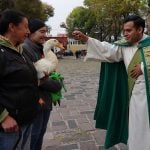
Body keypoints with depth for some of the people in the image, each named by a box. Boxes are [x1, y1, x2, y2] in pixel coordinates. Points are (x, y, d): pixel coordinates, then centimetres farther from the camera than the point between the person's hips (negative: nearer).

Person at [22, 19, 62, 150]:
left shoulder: (41, 49, 12)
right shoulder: (25, 49, -18)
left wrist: (55, 79, -1)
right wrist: (56, 85, -13)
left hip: (46, 99, 9)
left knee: (41, 132, 20)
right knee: (33, 134, 6)